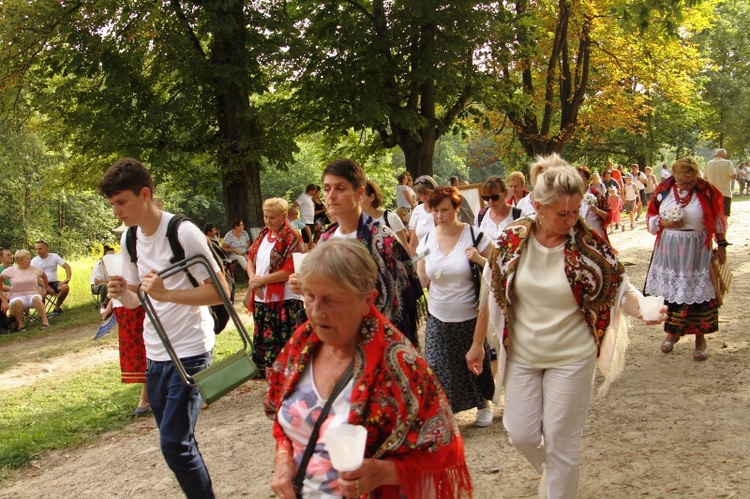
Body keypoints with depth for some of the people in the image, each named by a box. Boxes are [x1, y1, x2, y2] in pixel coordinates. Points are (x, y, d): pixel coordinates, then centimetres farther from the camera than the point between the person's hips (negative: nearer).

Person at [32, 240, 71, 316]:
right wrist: (47, 287, -22)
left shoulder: (54, 256, 2)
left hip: (54, 282, 2)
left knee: (65, 287, -29)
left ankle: (56, 309, -10)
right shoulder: (34, 261, -2)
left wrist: (68, 279, -21)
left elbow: (67, 267, -3)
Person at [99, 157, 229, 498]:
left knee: (174, 442, -11)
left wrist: (166, 294, -28)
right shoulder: (128, 239, 5)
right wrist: (122, 294, -10)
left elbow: (221, 291, -17)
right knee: (175, 439, 15)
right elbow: (136, 299, 13)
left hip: (190, 352, -7)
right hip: (156, 354, 8)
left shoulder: (183, 233, -17)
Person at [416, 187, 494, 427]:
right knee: (438, 369, 3)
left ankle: (484, 405, 38)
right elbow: (422, 281, 8)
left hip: (470, 317, -2)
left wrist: (479, 259, -23)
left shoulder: (474, 236, -10)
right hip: (438, 319, 3)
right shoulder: (426, 240, 1)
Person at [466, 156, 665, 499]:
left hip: (570, 358, -2)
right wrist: (477, 344, 9)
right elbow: (490, 293, 2)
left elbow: (619, 288, -9)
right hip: (521, 356, 2)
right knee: (522, 435, 9)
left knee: (561, 444, 6)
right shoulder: (511, 241, -10)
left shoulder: (589, 245, -15)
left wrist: (642, 306, -32)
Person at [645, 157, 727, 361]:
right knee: (670, 289, 7)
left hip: (697, 251, -2)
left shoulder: (707, 192, -6)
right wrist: (664, 223, -11)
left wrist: (721, 245, 2)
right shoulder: (664, 190, -2)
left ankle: (700, 337, 12)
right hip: (668, 249, 2)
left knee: (698, 291, -1)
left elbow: (718, 221, 2)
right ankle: (673, 332, 25)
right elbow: (651, 216, 8)